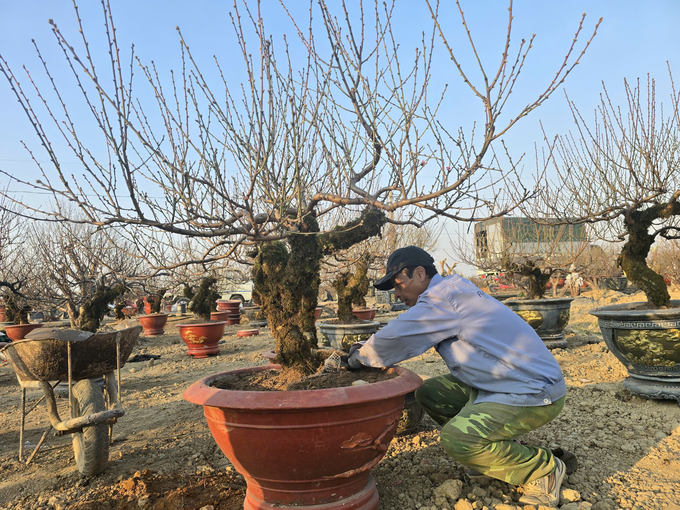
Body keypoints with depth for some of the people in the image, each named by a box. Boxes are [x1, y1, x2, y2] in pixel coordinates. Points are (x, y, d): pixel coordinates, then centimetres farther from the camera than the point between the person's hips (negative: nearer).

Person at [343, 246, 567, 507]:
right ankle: (501, 449, 17)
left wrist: (359, 357, -2)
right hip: (500, 385, 10)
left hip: (535, 392, -10)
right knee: (429, 393, 6)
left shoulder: (443, 297, -20)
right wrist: (368, 347, 11)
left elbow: (395, 339, -20)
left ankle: (543, 469, -1)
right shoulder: (451, 292, 11)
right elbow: (407, 336, 19)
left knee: (456, 439, -24)